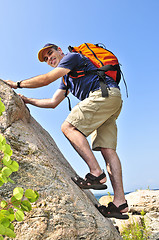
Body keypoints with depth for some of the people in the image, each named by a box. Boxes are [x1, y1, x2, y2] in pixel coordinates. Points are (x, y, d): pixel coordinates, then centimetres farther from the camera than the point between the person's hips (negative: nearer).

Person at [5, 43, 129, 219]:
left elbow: (46, 79, -4)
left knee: (69, 127, -15)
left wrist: (18, 84, 6)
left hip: (105, 92, -9)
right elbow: (53, 102, 30)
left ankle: (96, 173, -22)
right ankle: (119, 202, -7)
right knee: (107, 149, -3)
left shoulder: (72, 56, 5)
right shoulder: (66, 78, 32)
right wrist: (27, 100, 27)